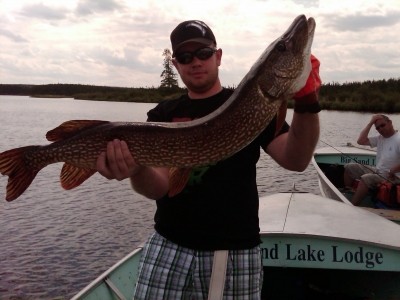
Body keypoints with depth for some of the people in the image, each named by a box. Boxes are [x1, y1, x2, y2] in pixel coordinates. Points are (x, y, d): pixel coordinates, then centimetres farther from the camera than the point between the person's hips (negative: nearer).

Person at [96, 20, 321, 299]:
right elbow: (160, 186, -6)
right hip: (169, 246, 1)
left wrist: (307, 104, -28)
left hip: (236, 250, -1)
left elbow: (295, 160, -11)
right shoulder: (163, 114, 5)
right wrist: (136, 169, -28)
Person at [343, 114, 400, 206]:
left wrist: (391, 172, -19)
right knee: (349, 167, 5)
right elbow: (360, 141, 1)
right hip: (377, 171, 9)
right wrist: (370, 123, 0)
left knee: (366, 178, -33)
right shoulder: (380, 138, 9)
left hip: (392, 177, -9)